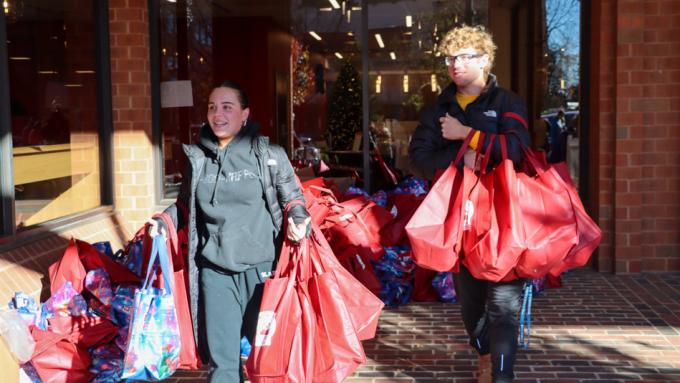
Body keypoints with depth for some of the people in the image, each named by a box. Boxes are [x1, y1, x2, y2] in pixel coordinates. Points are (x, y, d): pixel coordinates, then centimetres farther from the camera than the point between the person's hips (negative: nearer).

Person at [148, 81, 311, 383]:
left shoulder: (268, 155, -4)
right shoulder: (198, 157, 5)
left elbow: (292, 195, 6)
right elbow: (185, 204, 18)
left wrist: (298, 219, -13)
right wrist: (164, 222, 2)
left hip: (259, 267, -2)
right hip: (214, 270, 2)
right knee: (220, 355, 7)